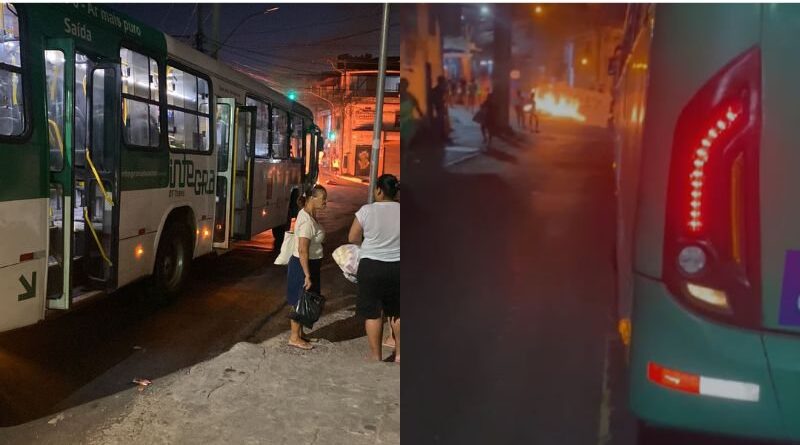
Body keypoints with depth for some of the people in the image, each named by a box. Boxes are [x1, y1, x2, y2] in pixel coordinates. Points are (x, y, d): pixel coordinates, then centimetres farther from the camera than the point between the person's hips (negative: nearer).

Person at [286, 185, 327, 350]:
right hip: (303, 264, -10)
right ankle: (294, 337, 14)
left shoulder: (308, 214, 4)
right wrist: (307, 275, -27)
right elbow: (302, 251, -28)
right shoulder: (307, 221, -26)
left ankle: (300, 333, 30)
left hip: (310, 263, 10)